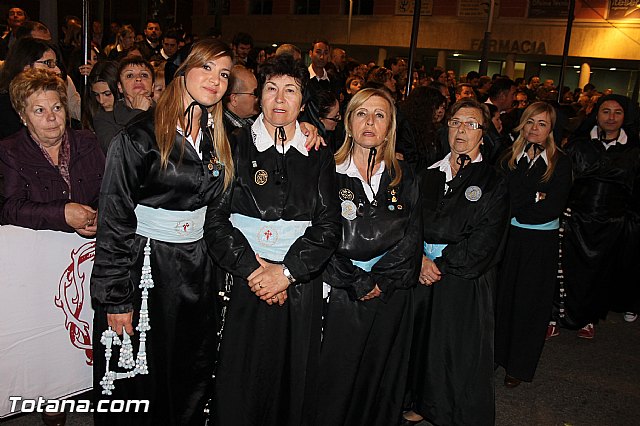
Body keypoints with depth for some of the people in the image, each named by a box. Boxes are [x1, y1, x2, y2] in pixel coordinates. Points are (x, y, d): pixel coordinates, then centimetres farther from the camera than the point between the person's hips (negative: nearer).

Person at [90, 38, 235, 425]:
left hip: (197, 270, 6)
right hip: (144, 266, -5)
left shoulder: (217, 141, 8)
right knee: (138, 382, 9)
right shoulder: (140, 137, -12)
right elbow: (114, 221, -12)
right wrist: (116, 298, -13)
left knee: (193, 379, 17)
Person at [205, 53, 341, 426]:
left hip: (302, 286, 2)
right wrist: (252, 268, -12)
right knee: (242, 378, 6)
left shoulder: (319, 156, 8)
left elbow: (329, 224, 0)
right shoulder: (235, 147, 3)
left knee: (294, 378, 11)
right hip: (246, 282, -1)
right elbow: (216, 218, -3)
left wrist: (286, 271, -10)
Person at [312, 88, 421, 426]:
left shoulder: (403, 178, 7)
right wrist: (359, 285, -11)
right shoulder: (330, 173, -3)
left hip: (392, 298, 3)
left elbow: (411, 237, 2)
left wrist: (381, 281, -9)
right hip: (341, 297, -2)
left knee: (382, 383, 13)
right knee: (336, 382, 6)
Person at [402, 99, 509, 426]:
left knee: (461, 349, 5)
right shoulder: (429, 175, 9)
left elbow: (483, 242, -11)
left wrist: (442, 264, -14)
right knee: (423, 341, 14)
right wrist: (421, 258, -12)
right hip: (425, 273, 4)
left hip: (466, 280, -4)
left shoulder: (493, 183, -3)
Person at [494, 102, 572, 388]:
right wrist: (535, 198, -15)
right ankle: (495, 354, 24)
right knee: (502, 296, 7)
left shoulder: (560, 162, -3)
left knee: (529, 302, 6)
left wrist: (516, 209, -11)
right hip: (508, 237, 2)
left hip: (541, 243, -2)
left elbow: (553, 209, -12)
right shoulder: (509, 158, 4)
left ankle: (519, 367, 20)